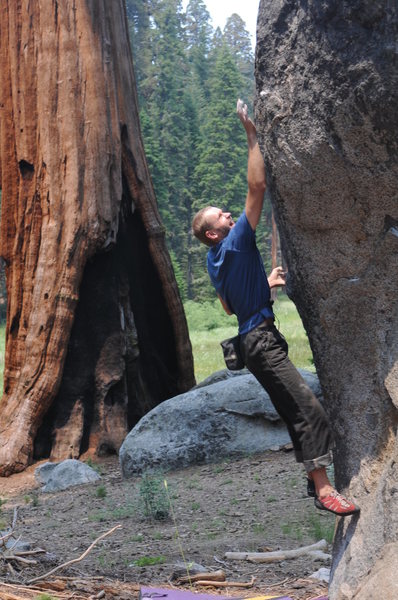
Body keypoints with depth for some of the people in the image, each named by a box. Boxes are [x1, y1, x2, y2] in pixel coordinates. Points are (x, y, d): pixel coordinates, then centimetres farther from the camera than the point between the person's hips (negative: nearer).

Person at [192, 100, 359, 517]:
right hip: (261, 339, -10)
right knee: (308, 407, -17)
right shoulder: (235, 244, -12)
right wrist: (251, 134, -12)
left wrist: (265, 284, 25)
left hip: (253, 339, 10)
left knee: (295, 411, 13)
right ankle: (323, 489, -20)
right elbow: (257, 187, -17)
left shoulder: (216, 263, 14)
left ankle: (315, 480, 18)